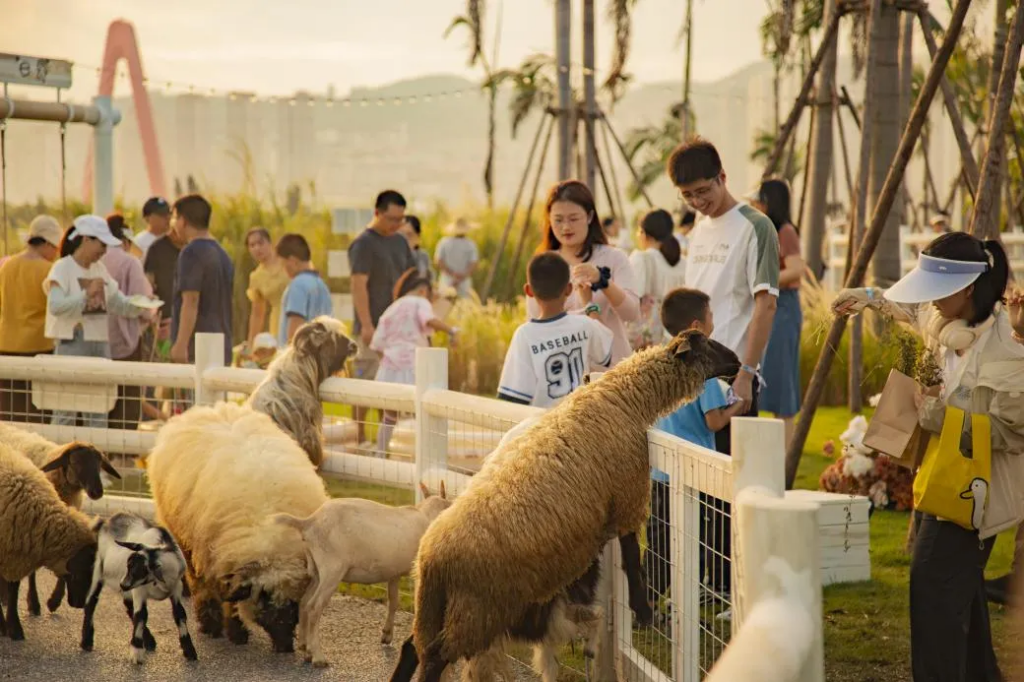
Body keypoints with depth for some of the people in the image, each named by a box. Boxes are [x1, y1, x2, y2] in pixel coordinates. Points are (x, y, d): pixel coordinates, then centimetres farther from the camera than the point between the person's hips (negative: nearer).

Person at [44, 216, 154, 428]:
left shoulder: (99, 269, 13)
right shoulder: (62, 268, -8)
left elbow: (118, 303, 14)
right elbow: (55, 306, -21)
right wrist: (87, 294, -30)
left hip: (100, 343, 7)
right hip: (72, 344, -7)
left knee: (98, 414, 10)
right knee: (66, 411, -6)